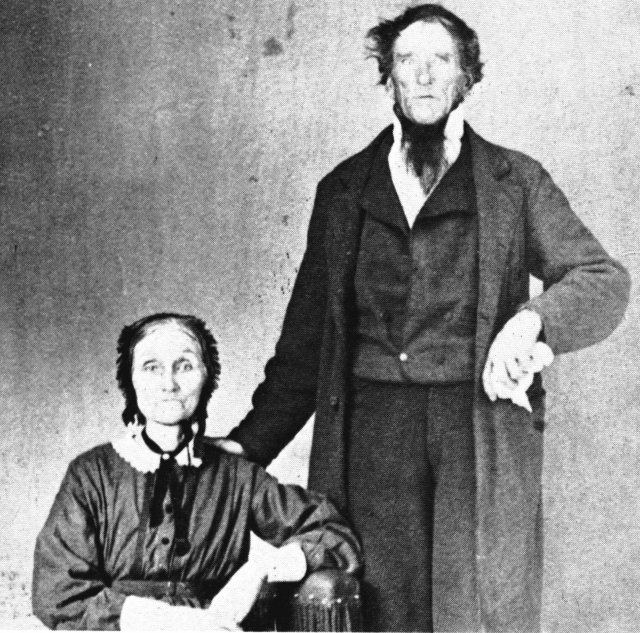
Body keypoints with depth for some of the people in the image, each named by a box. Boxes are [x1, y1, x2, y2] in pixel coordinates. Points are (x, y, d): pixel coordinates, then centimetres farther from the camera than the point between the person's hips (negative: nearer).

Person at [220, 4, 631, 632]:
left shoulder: (515, 181, 8)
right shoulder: (342, 189, 13)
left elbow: (604, 281, 2)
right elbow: (307, 336, 14)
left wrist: (533, 318, -18)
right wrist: (251, 440, 8)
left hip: (485, 419, -1)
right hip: (371, 429, 1)